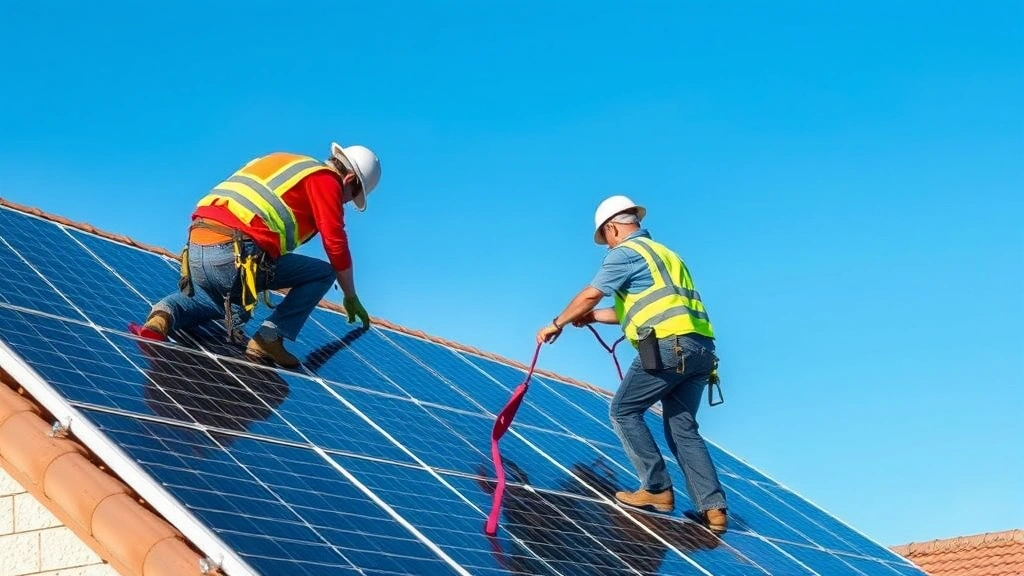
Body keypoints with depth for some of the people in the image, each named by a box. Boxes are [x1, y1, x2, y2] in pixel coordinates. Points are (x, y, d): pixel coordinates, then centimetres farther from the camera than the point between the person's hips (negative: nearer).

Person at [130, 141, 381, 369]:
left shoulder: (283, 162, 30)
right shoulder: (326, 179, 6)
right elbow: (336, 243, 3)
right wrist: (351, 297, 16)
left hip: (195, 248, 8)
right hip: (235, 254, -8)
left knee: (220, 299, 38)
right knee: (323, 273, 7)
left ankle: (164, 314, 7)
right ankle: (269, 340, -3)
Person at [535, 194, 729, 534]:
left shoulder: (625, 252, 2)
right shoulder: (662, 253, 30)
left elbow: (590, 295, -2)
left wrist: (557, 324, 11)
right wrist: (593, 317, 37)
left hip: (668, 345, -8)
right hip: (701, 347, 8)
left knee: (624, 410, 6)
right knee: (682, 427, 11)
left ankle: (657, 490, 5)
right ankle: (713, 507, 3)